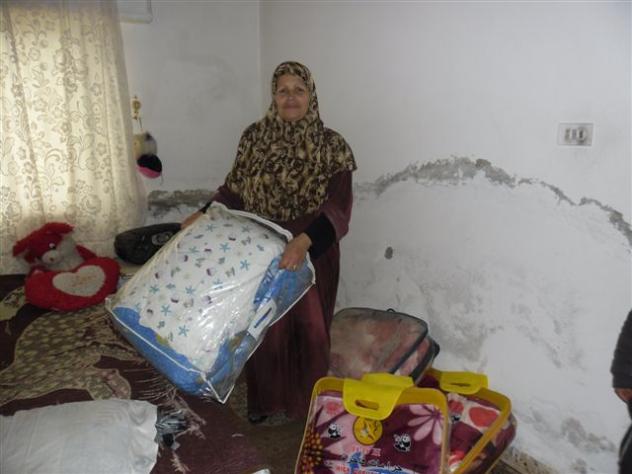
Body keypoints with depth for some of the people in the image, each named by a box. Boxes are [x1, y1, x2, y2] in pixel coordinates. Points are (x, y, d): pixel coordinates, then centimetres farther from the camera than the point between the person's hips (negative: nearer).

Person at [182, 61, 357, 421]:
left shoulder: (331, 145, -11)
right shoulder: (255, 137, -1)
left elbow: (338, 206, -21)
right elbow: (235, 189, 9)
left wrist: (304, 241, -35)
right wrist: (203, 215, -3)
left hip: (313, 255, -2)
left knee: (310, 330, 12)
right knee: (264, 329, 15)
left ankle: (309, 404, 36)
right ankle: (264, 400, 38)